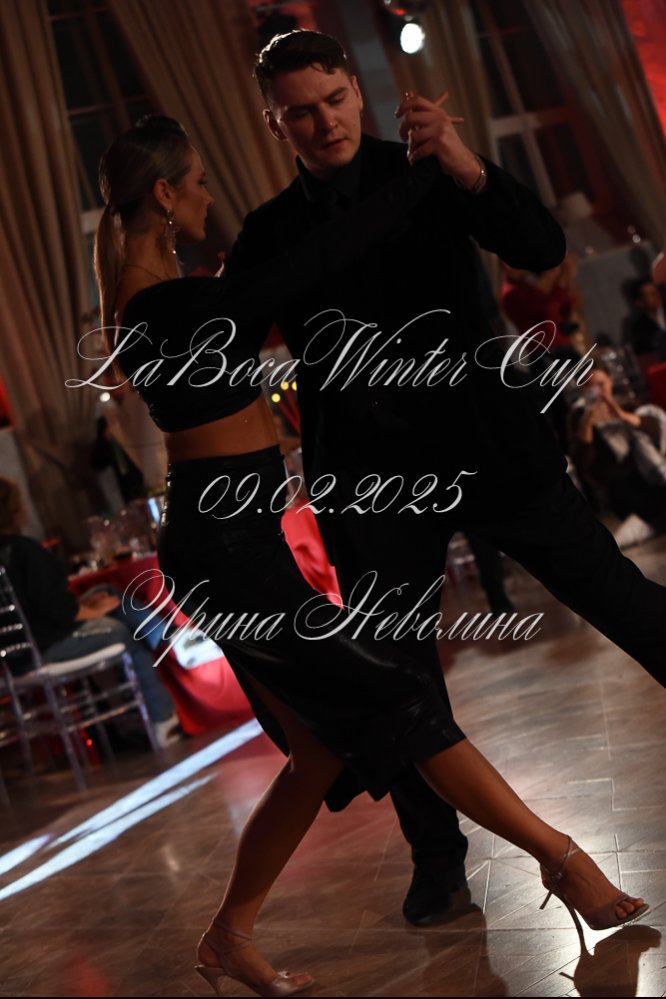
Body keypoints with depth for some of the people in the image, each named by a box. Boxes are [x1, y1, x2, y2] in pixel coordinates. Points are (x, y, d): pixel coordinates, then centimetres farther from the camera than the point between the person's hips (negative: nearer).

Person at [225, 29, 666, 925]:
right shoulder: (269, 235, 5)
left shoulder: (424, 173, 2)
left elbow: (544, 251, -10)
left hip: (488, 444, -1)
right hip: (372, 479, 1)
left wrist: (468, 171, -26)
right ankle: (437, 855, 21)